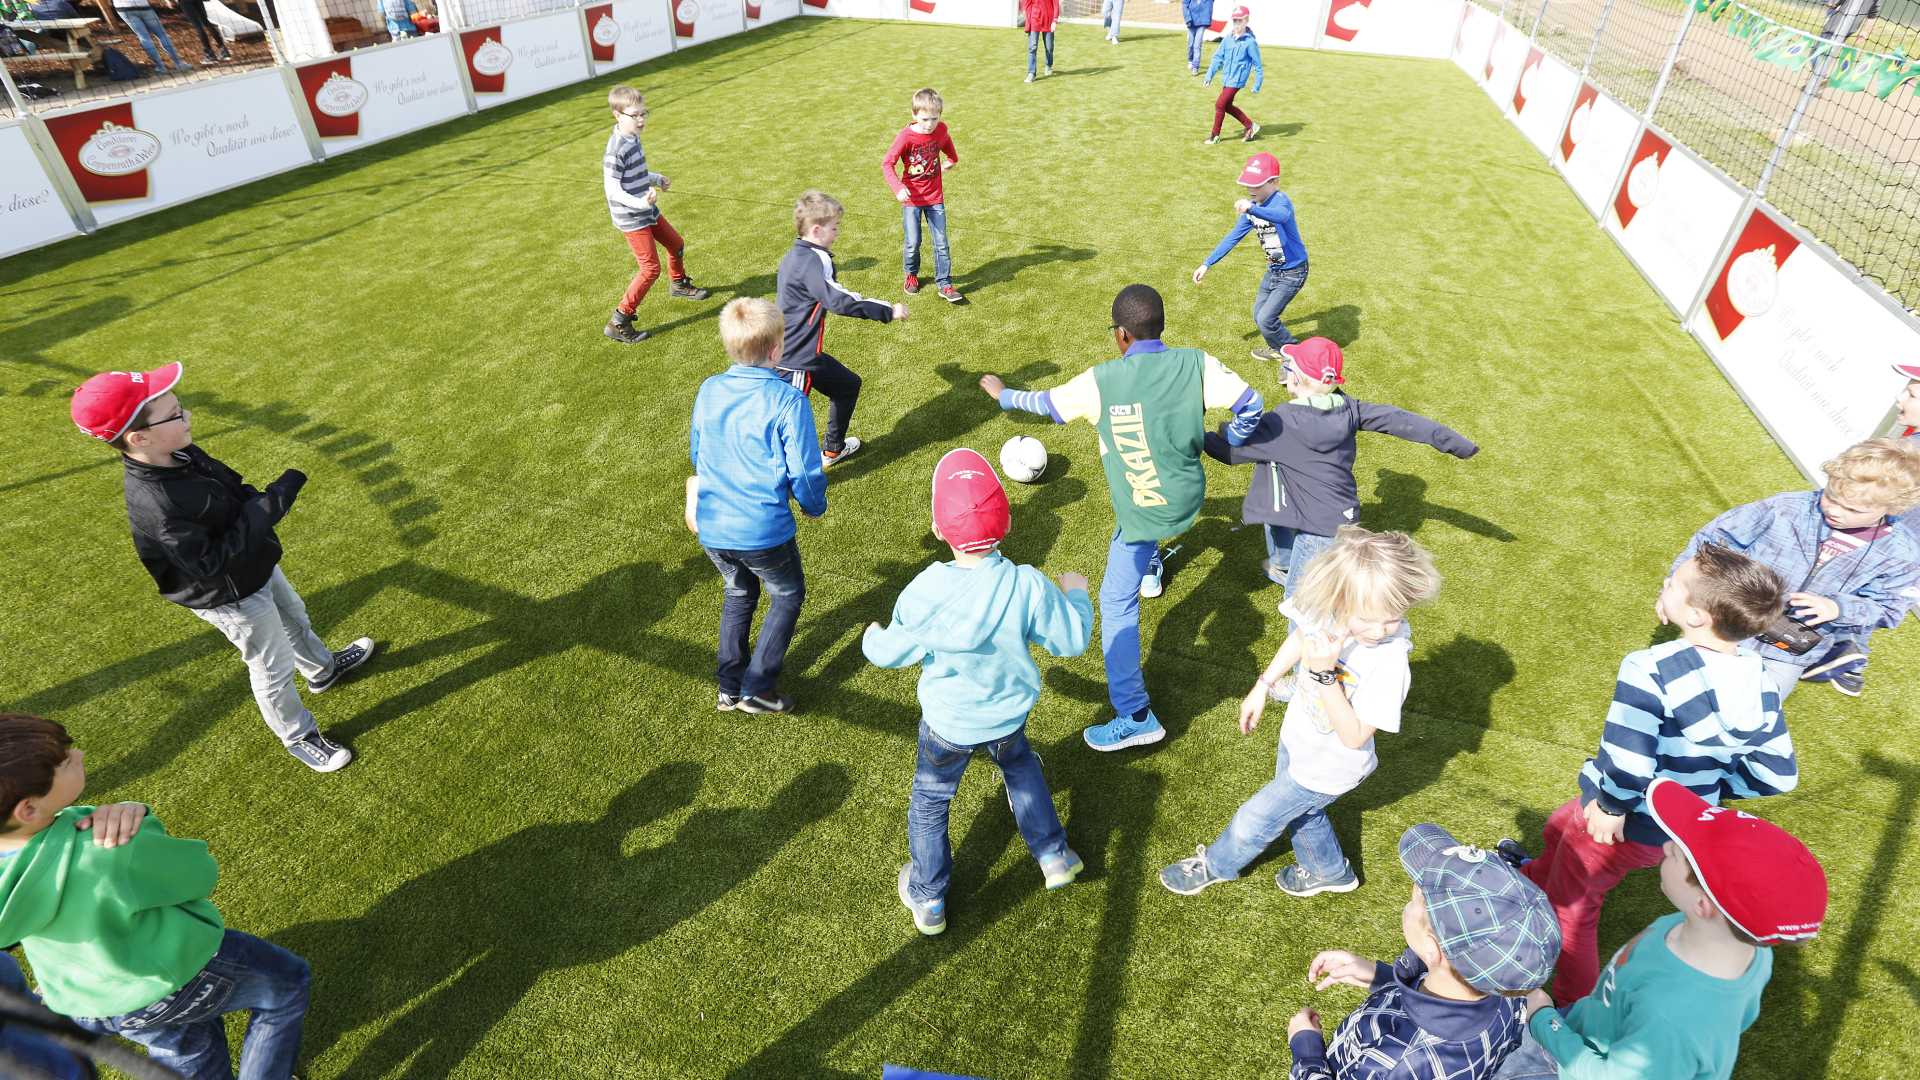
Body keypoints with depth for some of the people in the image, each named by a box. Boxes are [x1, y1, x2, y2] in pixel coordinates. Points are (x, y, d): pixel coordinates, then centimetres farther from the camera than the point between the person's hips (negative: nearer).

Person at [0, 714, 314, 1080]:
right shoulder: (108, 855, -41)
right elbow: (201, 872, -23)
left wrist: (125, 811, -25)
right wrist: (139, 820, -13)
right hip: (165, 981, -8)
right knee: (288, 983, 20)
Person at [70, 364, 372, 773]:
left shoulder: (180, 453, -12)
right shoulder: (154, 506, -39)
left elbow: (232, 488, 6)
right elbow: (211, 564, -35)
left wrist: (264, 500, -14)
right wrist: (265, 508, -36)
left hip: (258, 566, 9)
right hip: (234, 599, -8)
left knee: (294, 617, 33)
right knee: (273, 668, 12)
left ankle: (323, 669, 61)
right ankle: (298, 736, 36)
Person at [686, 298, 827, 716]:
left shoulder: (708, 390, 0)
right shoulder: (787, 401, -17)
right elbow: (805, 474, -15)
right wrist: (815, 506, 6)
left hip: (711, 528, 5)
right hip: (764, 532, -5)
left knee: (739, 593, 29)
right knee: (787, 597, 20)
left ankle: (729, 687, 32)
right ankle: (757, 689, 17)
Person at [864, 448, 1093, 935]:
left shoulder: (924, 593, -29)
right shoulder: (1028, 586, -25)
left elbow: (891, 653, -13)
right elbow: (1072, 640, -11)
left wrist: (871, 638, 11)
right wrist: (1077, 595, 8)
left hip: (948, 725, -2)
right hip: (1010, 716, 2)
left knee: (931, 801, 22)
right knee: (1021, 767, 34)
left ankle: (927, 900, 40)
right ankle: (1054, 856, 45)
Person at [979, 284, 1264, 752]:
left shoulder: (1101, 381, -19)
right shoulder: (1197, 365, -12)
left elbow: (1047, 403, -3)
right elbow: (1250, 403, -9)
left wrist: (1004, 395, 18)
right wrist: (1229, 445, 12)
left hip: (1145, 510, -6)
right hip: (1189, 494, 6)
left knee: (1117, 604, 2)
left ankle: (1136, 716, 2)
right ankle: (1150, 565, 65)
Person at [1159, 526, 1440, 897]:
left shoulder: (1389, 663, -39)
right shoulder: (1327, 610, -25)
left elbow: (1353, 737, -33)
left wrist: (1325, 674, -44)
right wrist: (1262, 686, 4)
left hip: (1326, 768, -6)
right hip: (1297, 739, 6)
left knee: (1253, 821, 14)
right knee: (1301, 811, 33)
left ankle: (1216, 865, 45)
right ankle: (1330, 873, 62)